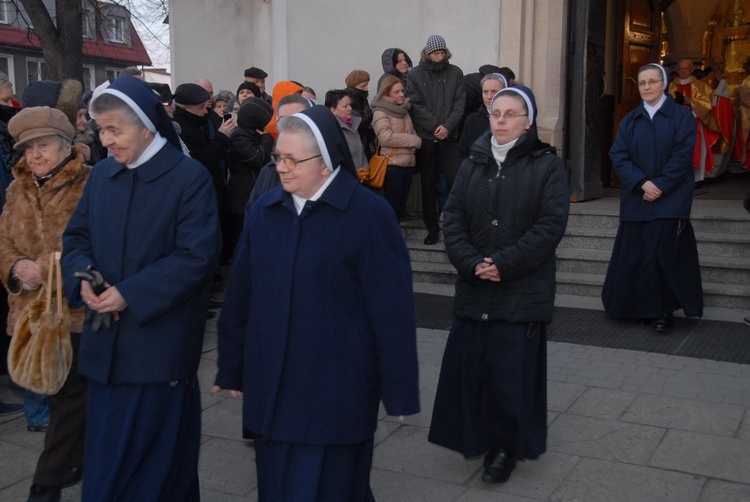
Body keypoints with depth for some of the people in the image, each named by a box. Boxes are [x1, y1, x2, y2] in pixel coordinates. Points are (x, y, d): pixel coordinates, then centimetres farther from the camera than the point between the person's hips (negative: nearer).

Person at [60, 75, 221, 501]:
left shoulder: (190, 177, -10)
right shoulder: (102, 174, 8)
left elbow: (197, 255, -15)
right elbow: (76, 235, 14)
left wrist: (130, 294, -18)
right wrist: (83, 275, -8)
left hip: (161, 342, -5)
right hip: (108, 342, 6)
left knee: (155, 462, 6)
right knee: (104, 460, 14)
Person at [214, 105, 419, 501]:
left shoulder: (368, 214, -12)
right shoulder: (264, 211, 3)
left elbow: (391, 307, -11)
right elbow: (240, 296, 7)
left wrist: (398, 389, -9)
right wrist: (232, 367, 10)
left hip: (335, 390, -4)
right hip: (271, 386, 5)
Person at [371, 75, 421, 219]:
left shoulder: (403, 110, 16)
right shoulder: (380, 112, -8)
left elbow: (411, 132, 20)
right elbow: (386, 137, -20)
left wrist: (414, 142, -4)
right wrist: (414, 141, -14)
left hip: (408, 163, 7)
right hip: (392, 164, -7)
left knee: (401, 205, 13)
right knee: (392, 206, -4)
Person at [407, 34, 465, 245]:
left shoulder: (455, 73, 6)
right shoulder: (415, 75, 3)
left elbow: (459, 103, 1)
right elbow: (416, 106, -4)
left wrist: (448, 126, -13)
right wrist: (435, 126, -13)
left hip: (449, 136, 0)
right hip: (426, 137, 0)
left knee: (455, 180, -5)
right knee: (428, 184, 5)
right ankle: (432, 228, 13)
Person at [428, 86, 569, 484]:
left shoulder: (547, 166, -2)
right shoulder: (473, 165, 10)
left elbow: (550, 225, -10)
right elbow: (453, 219, 4)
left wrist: (504, 264, -16)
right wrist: (471, 263, -12)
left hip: (522, 290, -4)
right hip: (473, 288, 4)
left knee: (512, 369, 0)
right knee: (468, 365, 6)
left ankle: (508, 446, 17)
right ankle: (477, 436, 26)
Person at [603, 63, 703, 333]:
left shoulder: (681, 116, 2)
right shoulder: (629, 121, 11)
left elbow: (682, 156, -6)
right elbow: (618, 156, 0)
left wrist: (660, 186, -15)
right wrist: (642, 183, -14)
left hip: (670, 199, -3)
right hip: (636, 200, 3)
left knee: (663, 252, -9)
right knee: (634, 256, 3)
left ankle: (663, 310, 5)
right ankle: (641, 307, 16)